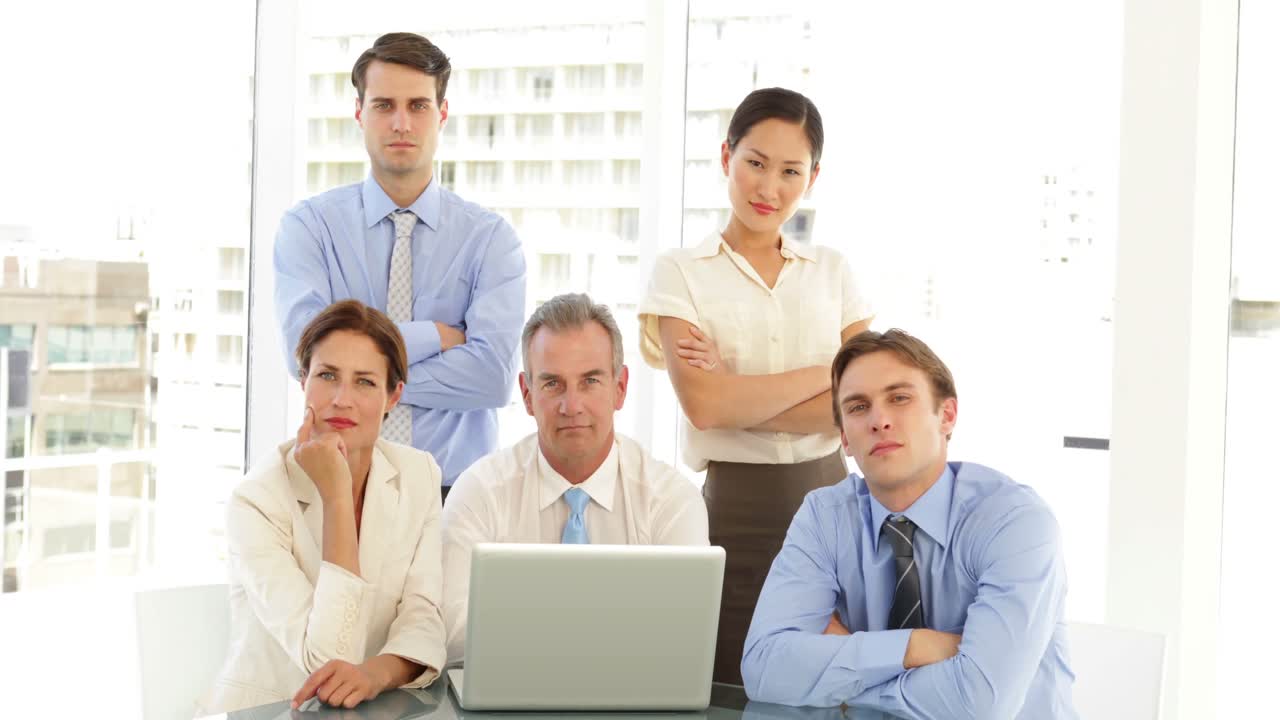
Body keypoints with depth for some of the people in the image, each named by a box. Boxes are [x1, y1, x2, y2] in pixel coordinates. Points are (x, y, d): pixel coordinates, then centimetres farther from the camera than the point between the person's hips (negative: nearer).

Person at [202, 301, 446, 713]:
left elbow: (423, 619, -4)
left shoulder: (419, 476, 0)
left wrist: (378, 672, -24)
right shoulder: (257, 501, -13)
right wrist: (335, 497, -21)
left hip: (371, 711, 3)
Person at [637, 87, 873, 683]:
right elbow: (704, 404, -13)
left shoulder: (833, 273, 9)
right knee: (731, 693, 2)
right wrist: (825, 374, -7)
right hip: (734, 507, -2)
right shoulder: (681, 272, 1)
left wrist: (741, 396, -11)